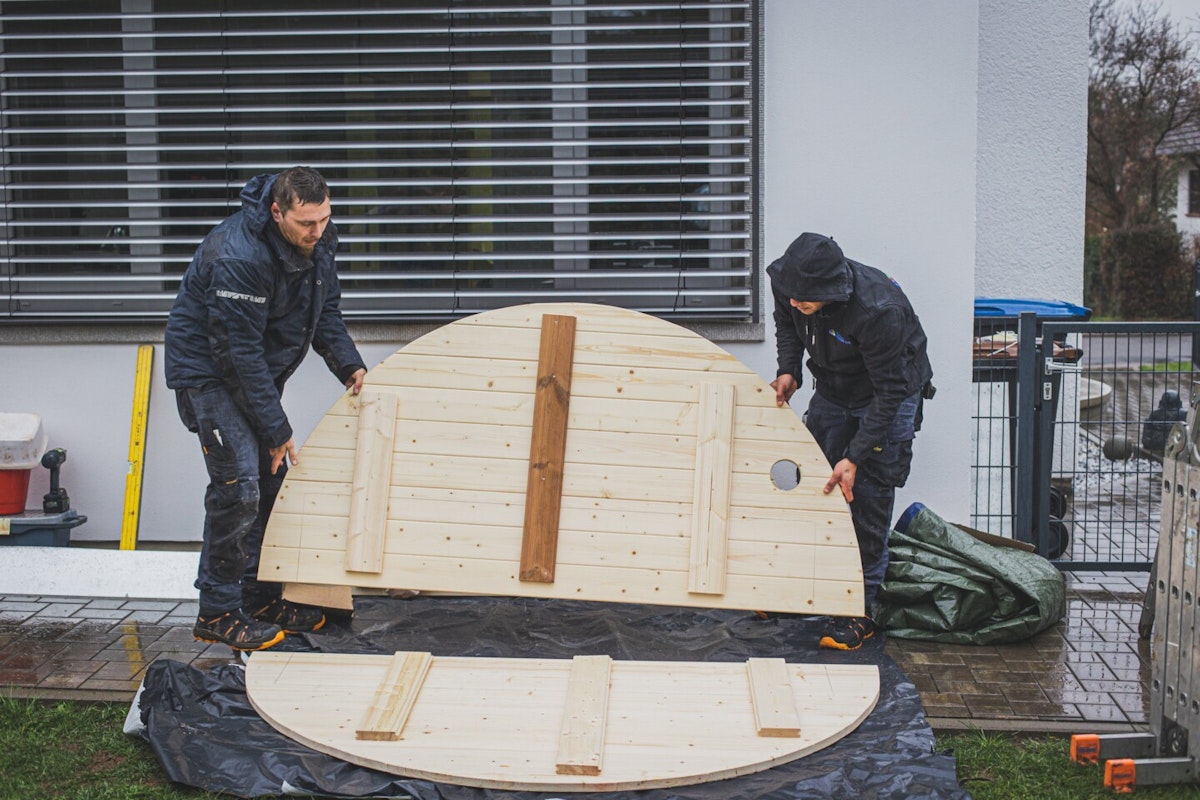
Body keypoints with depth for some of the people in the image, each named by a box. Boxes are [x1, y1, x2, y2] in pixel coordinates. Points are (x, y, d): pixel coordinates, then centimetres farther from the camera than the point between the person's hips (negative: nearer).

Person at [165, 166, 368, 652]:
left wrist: (349, 365, -5)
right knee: (238, 487, -15)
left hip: (258, 372, 9)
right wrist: (277, 429, -23)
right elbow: (239, 352, -27)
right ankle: (217, 613, -4)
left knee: (272, 482, 9)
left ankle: (261, 598, 20)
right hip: (209, 372, -9)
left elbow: (325, 310, 10)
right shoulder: (237, 258, -31)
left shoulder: (316, 241, -6)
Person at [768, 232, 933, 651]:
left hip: (891, 393, -6)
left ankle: (860, 610, -1)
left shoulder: (877, 311, -39)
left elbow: (889, 391, -31)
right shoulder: (789, 284, -22)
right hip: (832, 390, 6)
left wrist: (855, 457, -33)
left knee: (868, 499, -10)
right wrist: (788, 370, -12)